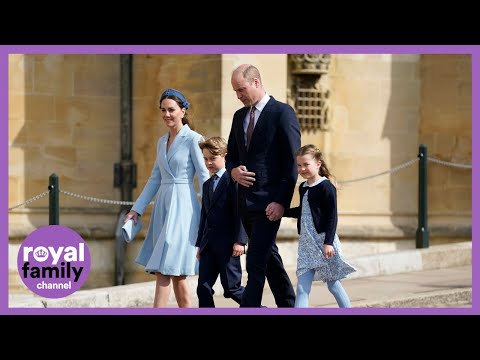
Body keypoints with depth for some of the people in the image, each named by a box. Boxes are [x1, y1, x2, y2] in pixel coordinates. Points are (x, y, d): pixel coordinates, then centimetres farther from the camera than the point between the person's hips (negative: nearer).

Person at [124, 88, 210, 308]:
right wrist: (137, 209, 13)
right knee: (175, 271, 8)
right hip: (163, 205, 8)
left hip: (183, 205, -7)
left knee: (164, 267, -14)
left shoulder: (193, 139, -6)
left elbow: (204, 177, -9)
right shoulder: (162, 141, 15)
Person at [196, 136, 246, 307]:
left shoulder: (232, 180, -7)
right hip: (209, 245, 8)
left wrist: (239, 241, -18)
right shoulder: (207, 184, 19)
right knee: (203, 288, 1)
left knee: (231, 288, -5)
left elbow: (240, 211, -12)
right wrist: (200, 243, 19)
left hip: (227, 243, -8)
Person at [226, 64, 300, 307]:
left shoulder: (282, 113, -8)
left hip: (269, 202, -8)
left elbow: (292, 161, -11)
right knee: (269, 258, 16)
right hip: (246, 201, 8)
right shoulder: (239, 116, 14)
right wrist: (233, 171, -2)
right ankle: (288, 306, 27)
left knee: (256, 262, -12)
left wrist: (281, 201, -17)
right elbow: (231, 155, 23)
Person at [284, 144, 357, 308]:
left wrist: (328, 242, -21)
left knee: (333, 284, 0)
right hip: (306, 243, 7)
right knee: (302, 287, 1)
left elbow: (332, 217, -15)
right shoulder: (303, 188, 12)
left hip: (323, 241, -7)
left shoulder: (326, 187, -11)